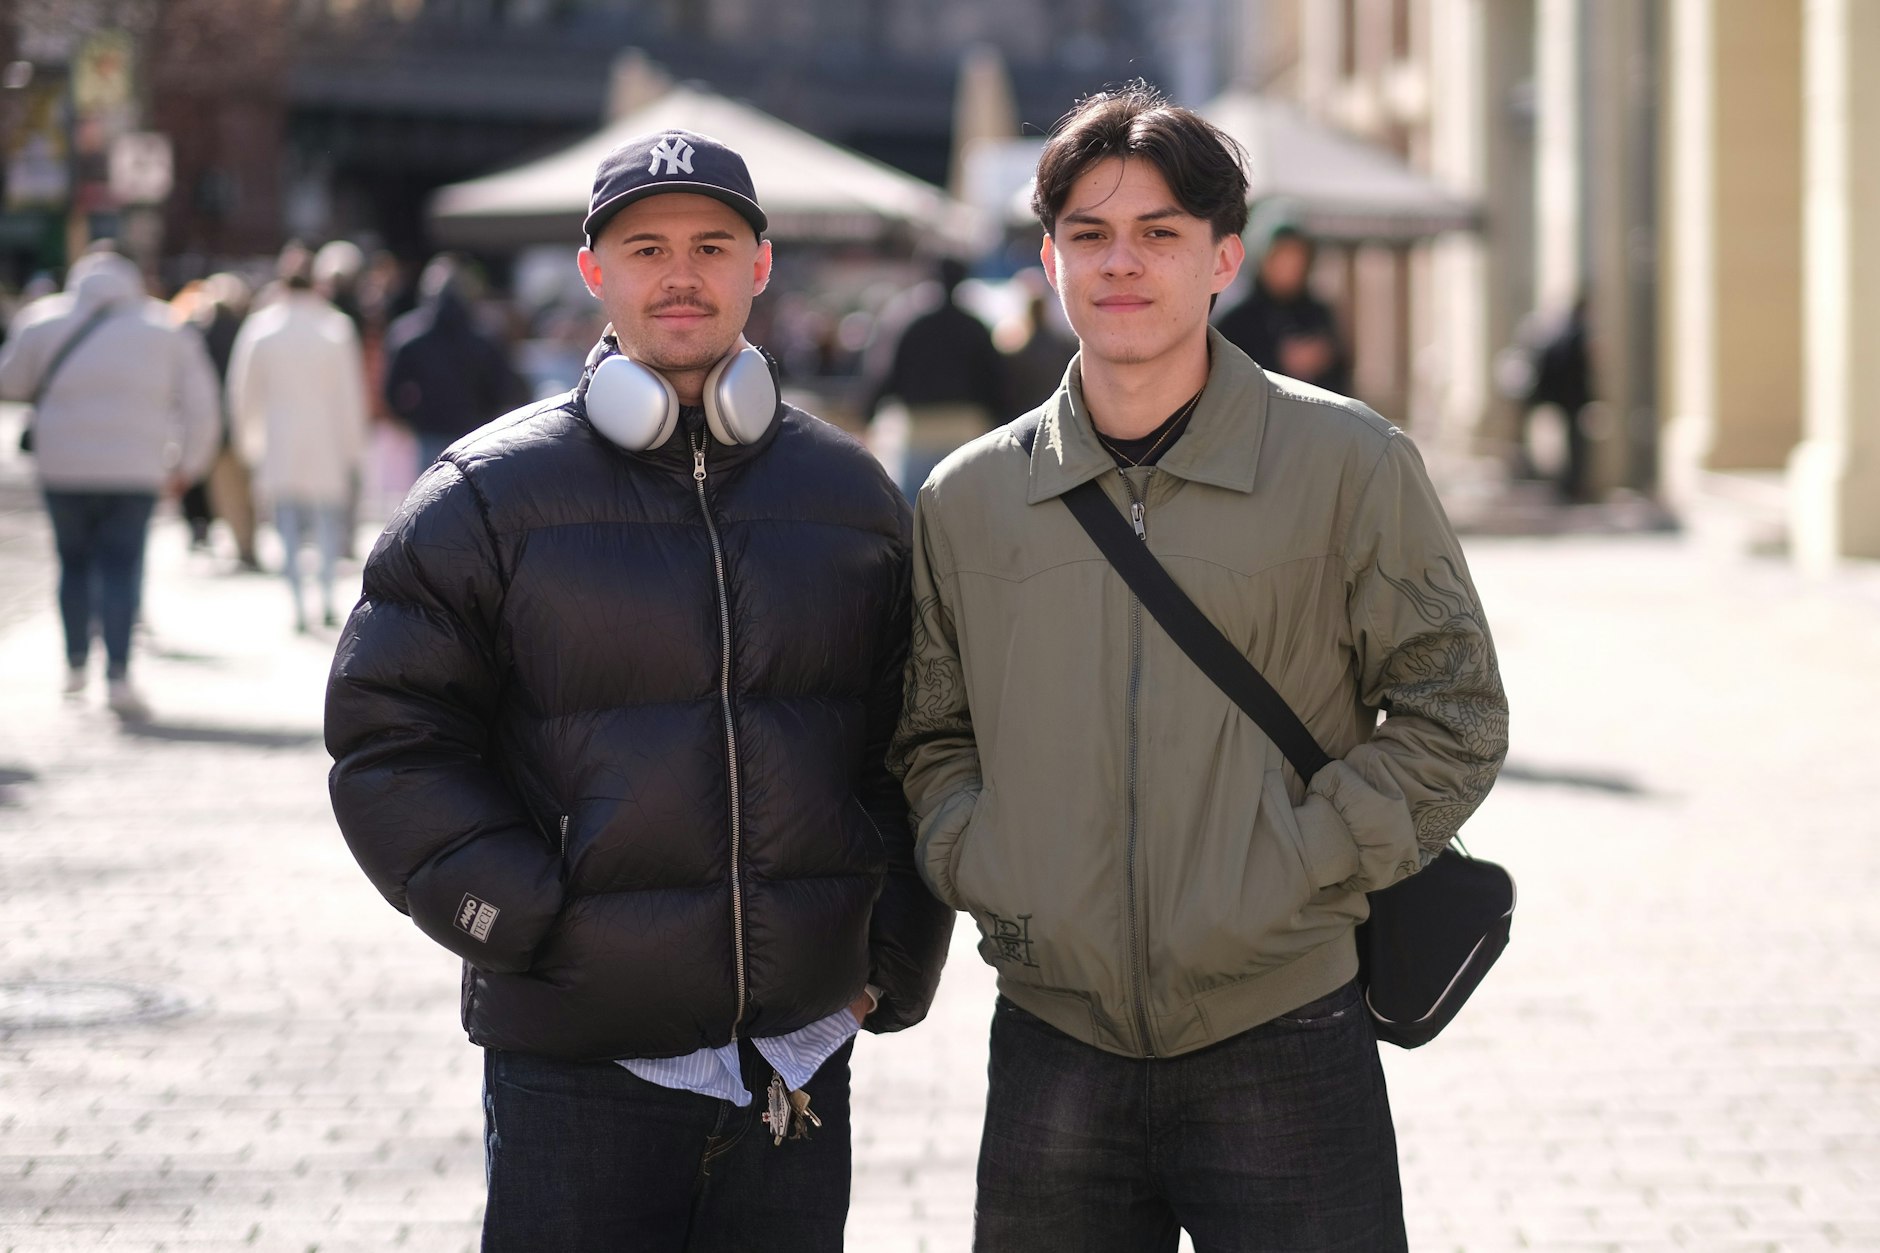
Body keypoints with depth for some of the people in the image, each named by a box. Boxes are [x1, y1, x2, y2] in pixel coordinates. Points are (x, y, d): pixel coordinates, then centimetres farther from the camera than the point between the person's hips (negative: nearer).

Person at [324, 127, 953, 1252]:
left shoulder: (851, 493, 10)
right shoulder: (493, 492, 0)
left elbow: (915, 741, 15)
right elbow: (390, 738, -2)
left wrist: (897, 959, 6)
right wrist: (524, 922, -11)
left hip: (801, 1053, 3)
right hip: (574, 1057, -3)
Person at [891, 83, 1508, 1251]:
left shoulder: (1348, 464, -1)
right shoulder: (970, 499, 7)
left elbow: (1453, 716, 1)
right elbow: (933, 738, 18)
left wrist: (1301, 873, -9)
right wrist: (983, 873, 0)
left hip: (1282, 1042, -3)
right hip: (1053, 1052, 3)